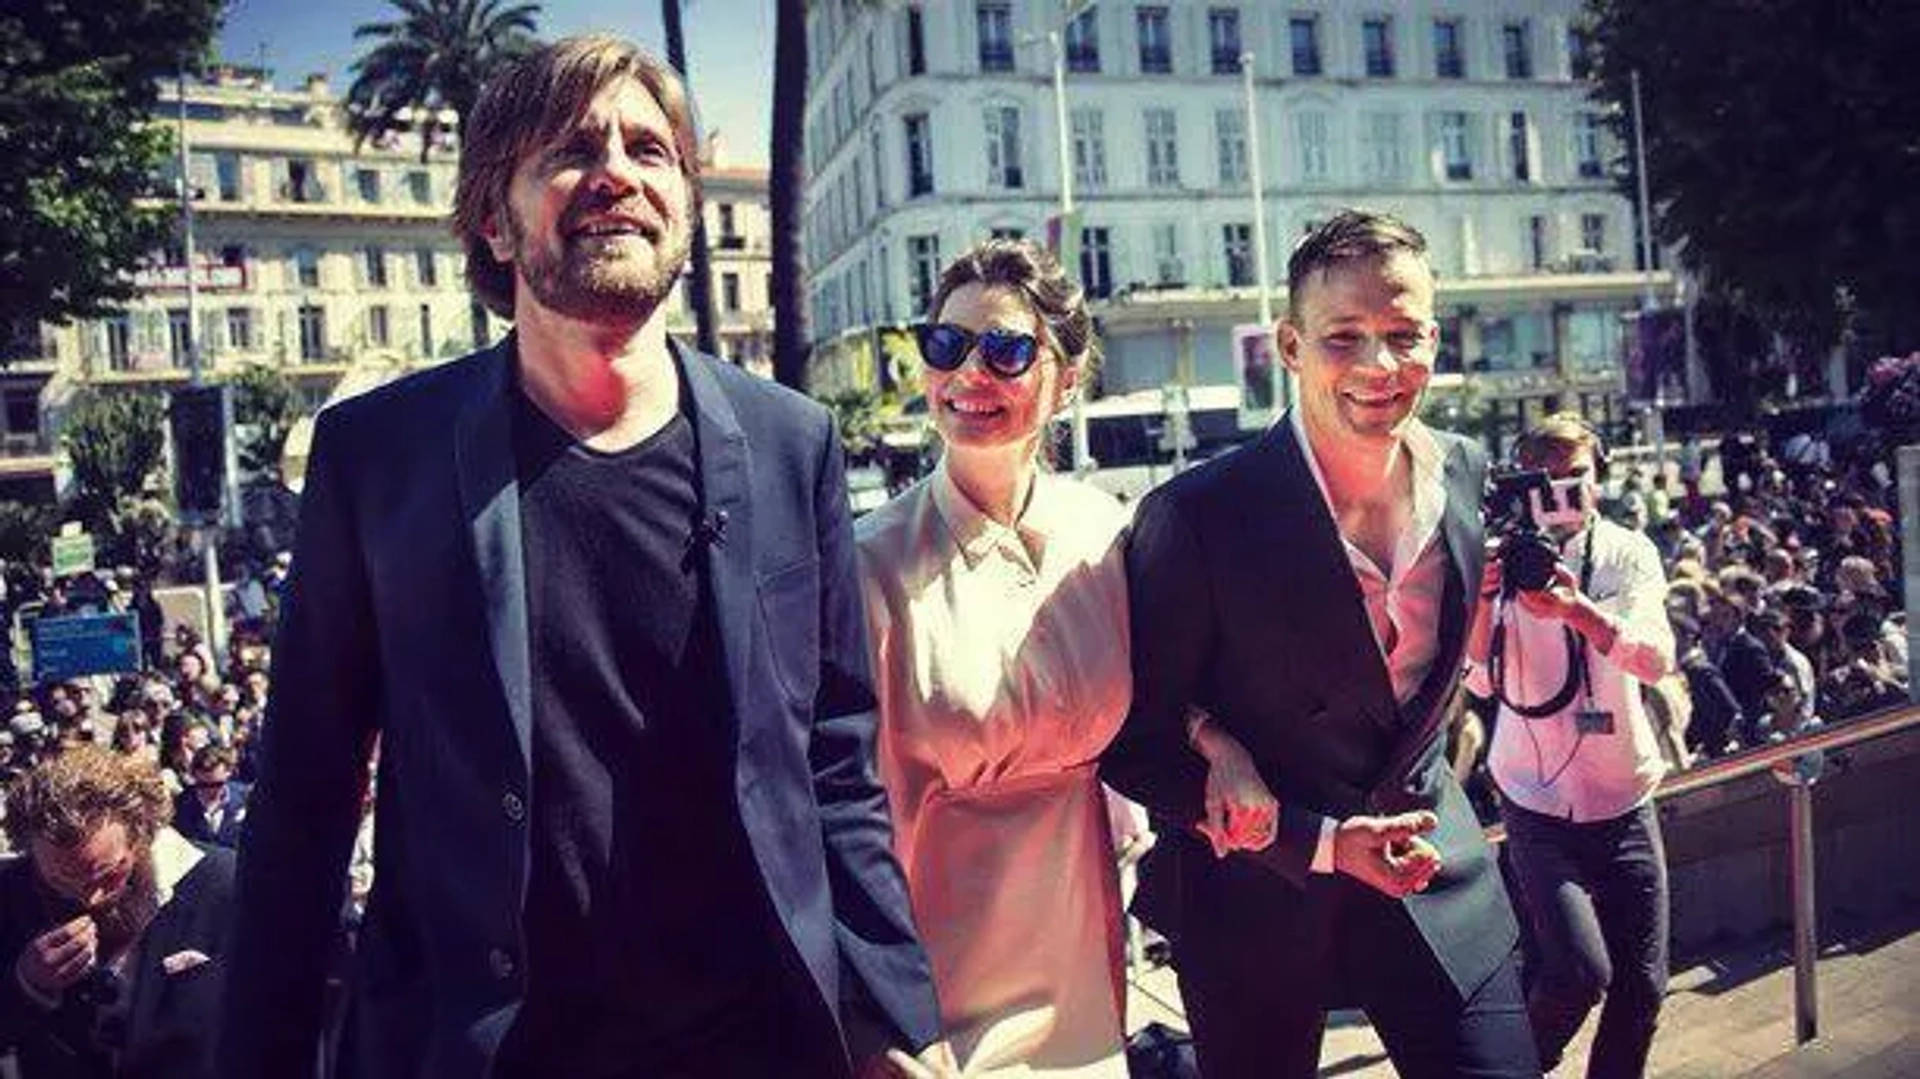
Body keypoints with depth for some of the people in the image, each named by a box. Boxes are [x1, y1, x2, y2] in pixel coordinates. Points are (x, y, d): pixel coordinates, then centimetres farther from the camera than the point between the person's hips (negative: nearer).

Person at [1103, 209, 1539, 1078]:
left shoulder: (1467, 474, -4)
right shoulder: (1195, 517, -22)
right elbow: (1131, 744, -15)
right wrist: (1324, 842, -18)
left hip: (1433, 872, 4)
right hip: (1252, 897, -4)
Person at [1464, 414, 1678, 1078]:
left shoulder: (1630, 553, 0)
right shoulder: (1504, 557, -4)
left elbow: (1656, 660, -16)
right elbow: (1482, 682, -12)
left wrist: (1576, 608, -34)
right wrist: (1481, 598, -29)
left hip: (1624, 800, 3)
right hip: (1537, 802, -3)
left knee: (1643, 985, 5)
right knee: (1581, 972, -15)